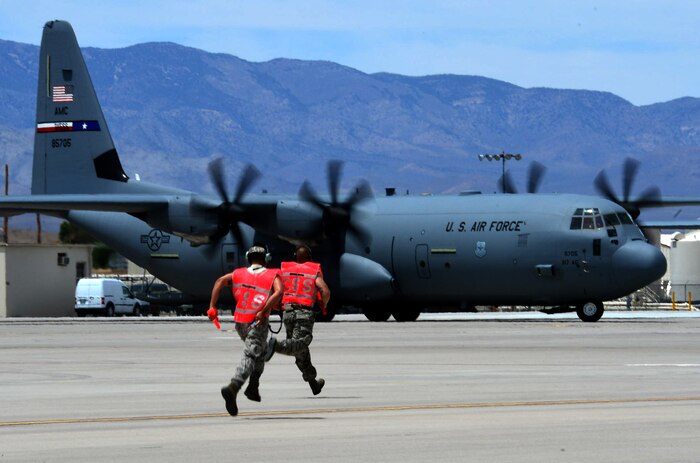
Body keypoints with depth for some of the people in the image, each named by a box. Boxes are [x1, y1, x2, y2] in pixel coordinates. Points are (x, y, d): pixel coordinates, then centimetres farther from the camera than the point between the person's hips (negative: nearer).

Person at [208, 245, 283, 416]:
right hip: (258, 323, -5)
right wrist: (264, 311, -17)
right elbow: (279, 292, -15)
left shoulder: (238, 273, 14)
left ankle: (253, 387, 22)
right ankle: (233, 387, -34)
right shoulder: (273, 275, 5)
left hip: (240, 322, 5)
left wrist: (212, 306, -5)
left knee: (261, 350, 27)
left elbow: (220, 282, 0)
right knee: (249, 357, -10)